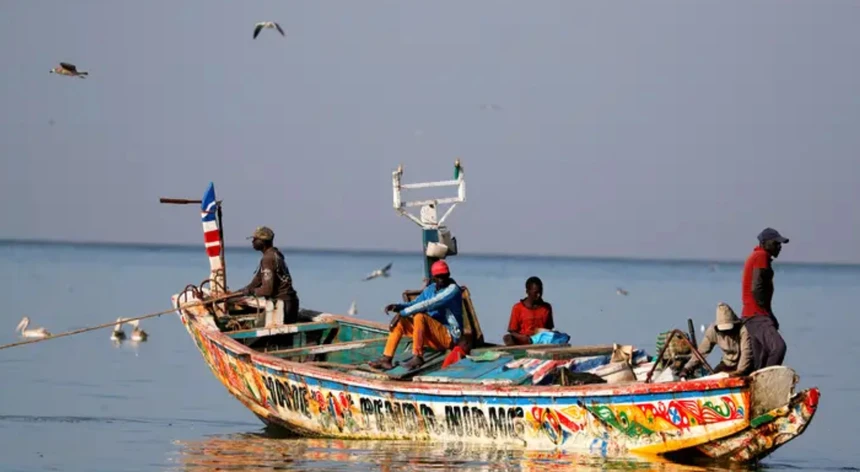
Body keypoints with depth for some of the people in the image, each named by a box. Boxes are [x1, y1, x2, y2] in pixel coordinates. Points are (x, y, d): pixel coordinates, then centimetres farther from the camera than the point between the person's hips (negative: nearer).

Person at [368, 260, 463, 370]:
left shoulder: (452, 289, -15)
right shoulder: (431, 289, 11)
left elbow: (427, 305, -25)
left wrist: (402, 313, -26)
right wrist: (398, 306, -6)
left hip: (449, 336, -8)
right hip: (433, 337, 8)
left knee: (419, 316, -30)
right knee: (400, 322, -1)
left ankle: (417, 358, -31)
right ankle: (386, 359, -11)